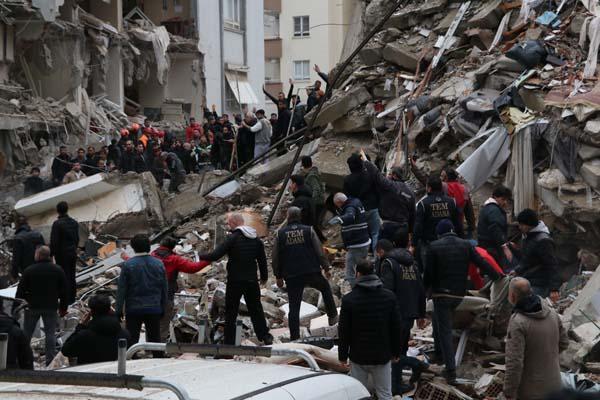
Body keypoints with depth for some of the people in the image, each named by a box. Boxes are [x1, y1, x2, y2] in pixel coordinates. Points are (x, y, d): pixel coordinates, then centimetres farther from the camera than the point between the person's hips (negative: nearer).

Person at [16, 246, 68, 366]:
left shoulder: (29, 270, -7)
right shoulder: (58, 270, 0)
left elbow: (21, 290, -4)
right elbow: (64, 291, 4)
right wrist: (63, 308, 11)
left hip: (32, 306, -1)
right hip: (51, 307, 1)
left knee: (27, 333, 10)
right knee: (50, 333, 4)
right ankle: (50, 359, 0)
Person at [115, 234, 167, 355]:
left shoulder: (128, 265, -11)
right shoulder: (159, 264, 0)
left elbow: (121, 289, -8)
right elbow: (164, 289, 7)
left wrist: (119, 310, 0)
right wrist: (163, 308, 16)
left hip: (134, 309, -3)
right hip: (154, 309, 3)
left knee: (131, 340, 5)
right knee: (155, 340, 11)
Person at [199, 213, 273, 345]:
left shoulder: (233, 238, -13)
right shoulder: (256, 239, 7)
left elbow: (215, 255, -19)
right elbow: (262, 259, 13)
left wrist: (201, 257, -3)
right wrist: (264, 276, 24)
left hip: (235, 281, -5)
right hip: (252, 280, 5)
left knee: (231, 312, 3)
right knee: (256, 309, 17)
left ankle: (229, 342, 3)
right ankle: (265, 337, 17)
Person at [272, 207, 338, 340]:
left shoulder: (280, 234, 2)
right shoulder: (309, 230, 0)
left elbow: (275, 258, 5)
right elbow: (319, 251, 0)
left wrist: (279, 276, 13)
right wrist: (326, 268, 10)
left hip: (291, 276, 0)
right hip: (312, 273, 0)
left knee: (294, 307, 3)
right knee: (325, 288, 28)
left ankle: (294, 337, 2)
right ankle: (333, 316, 31)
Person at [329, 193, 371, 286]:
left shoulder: (350, 208, -18)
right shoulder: (356, 203, 12)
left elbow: (350, 216, -44)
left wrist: (339, 219, -59)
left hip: (356, 246, -11)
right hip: (365, 242, 11)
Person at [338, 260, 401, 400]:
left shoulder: (349, 299, -12)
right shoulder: (389, 297, -3)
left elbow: (344, 331, -7)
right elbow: (396, 327, 2)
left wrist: (343, 355, 4)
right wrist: (396, 352, 12)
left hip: (358, 357, -2)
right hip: (382, 356, 2)